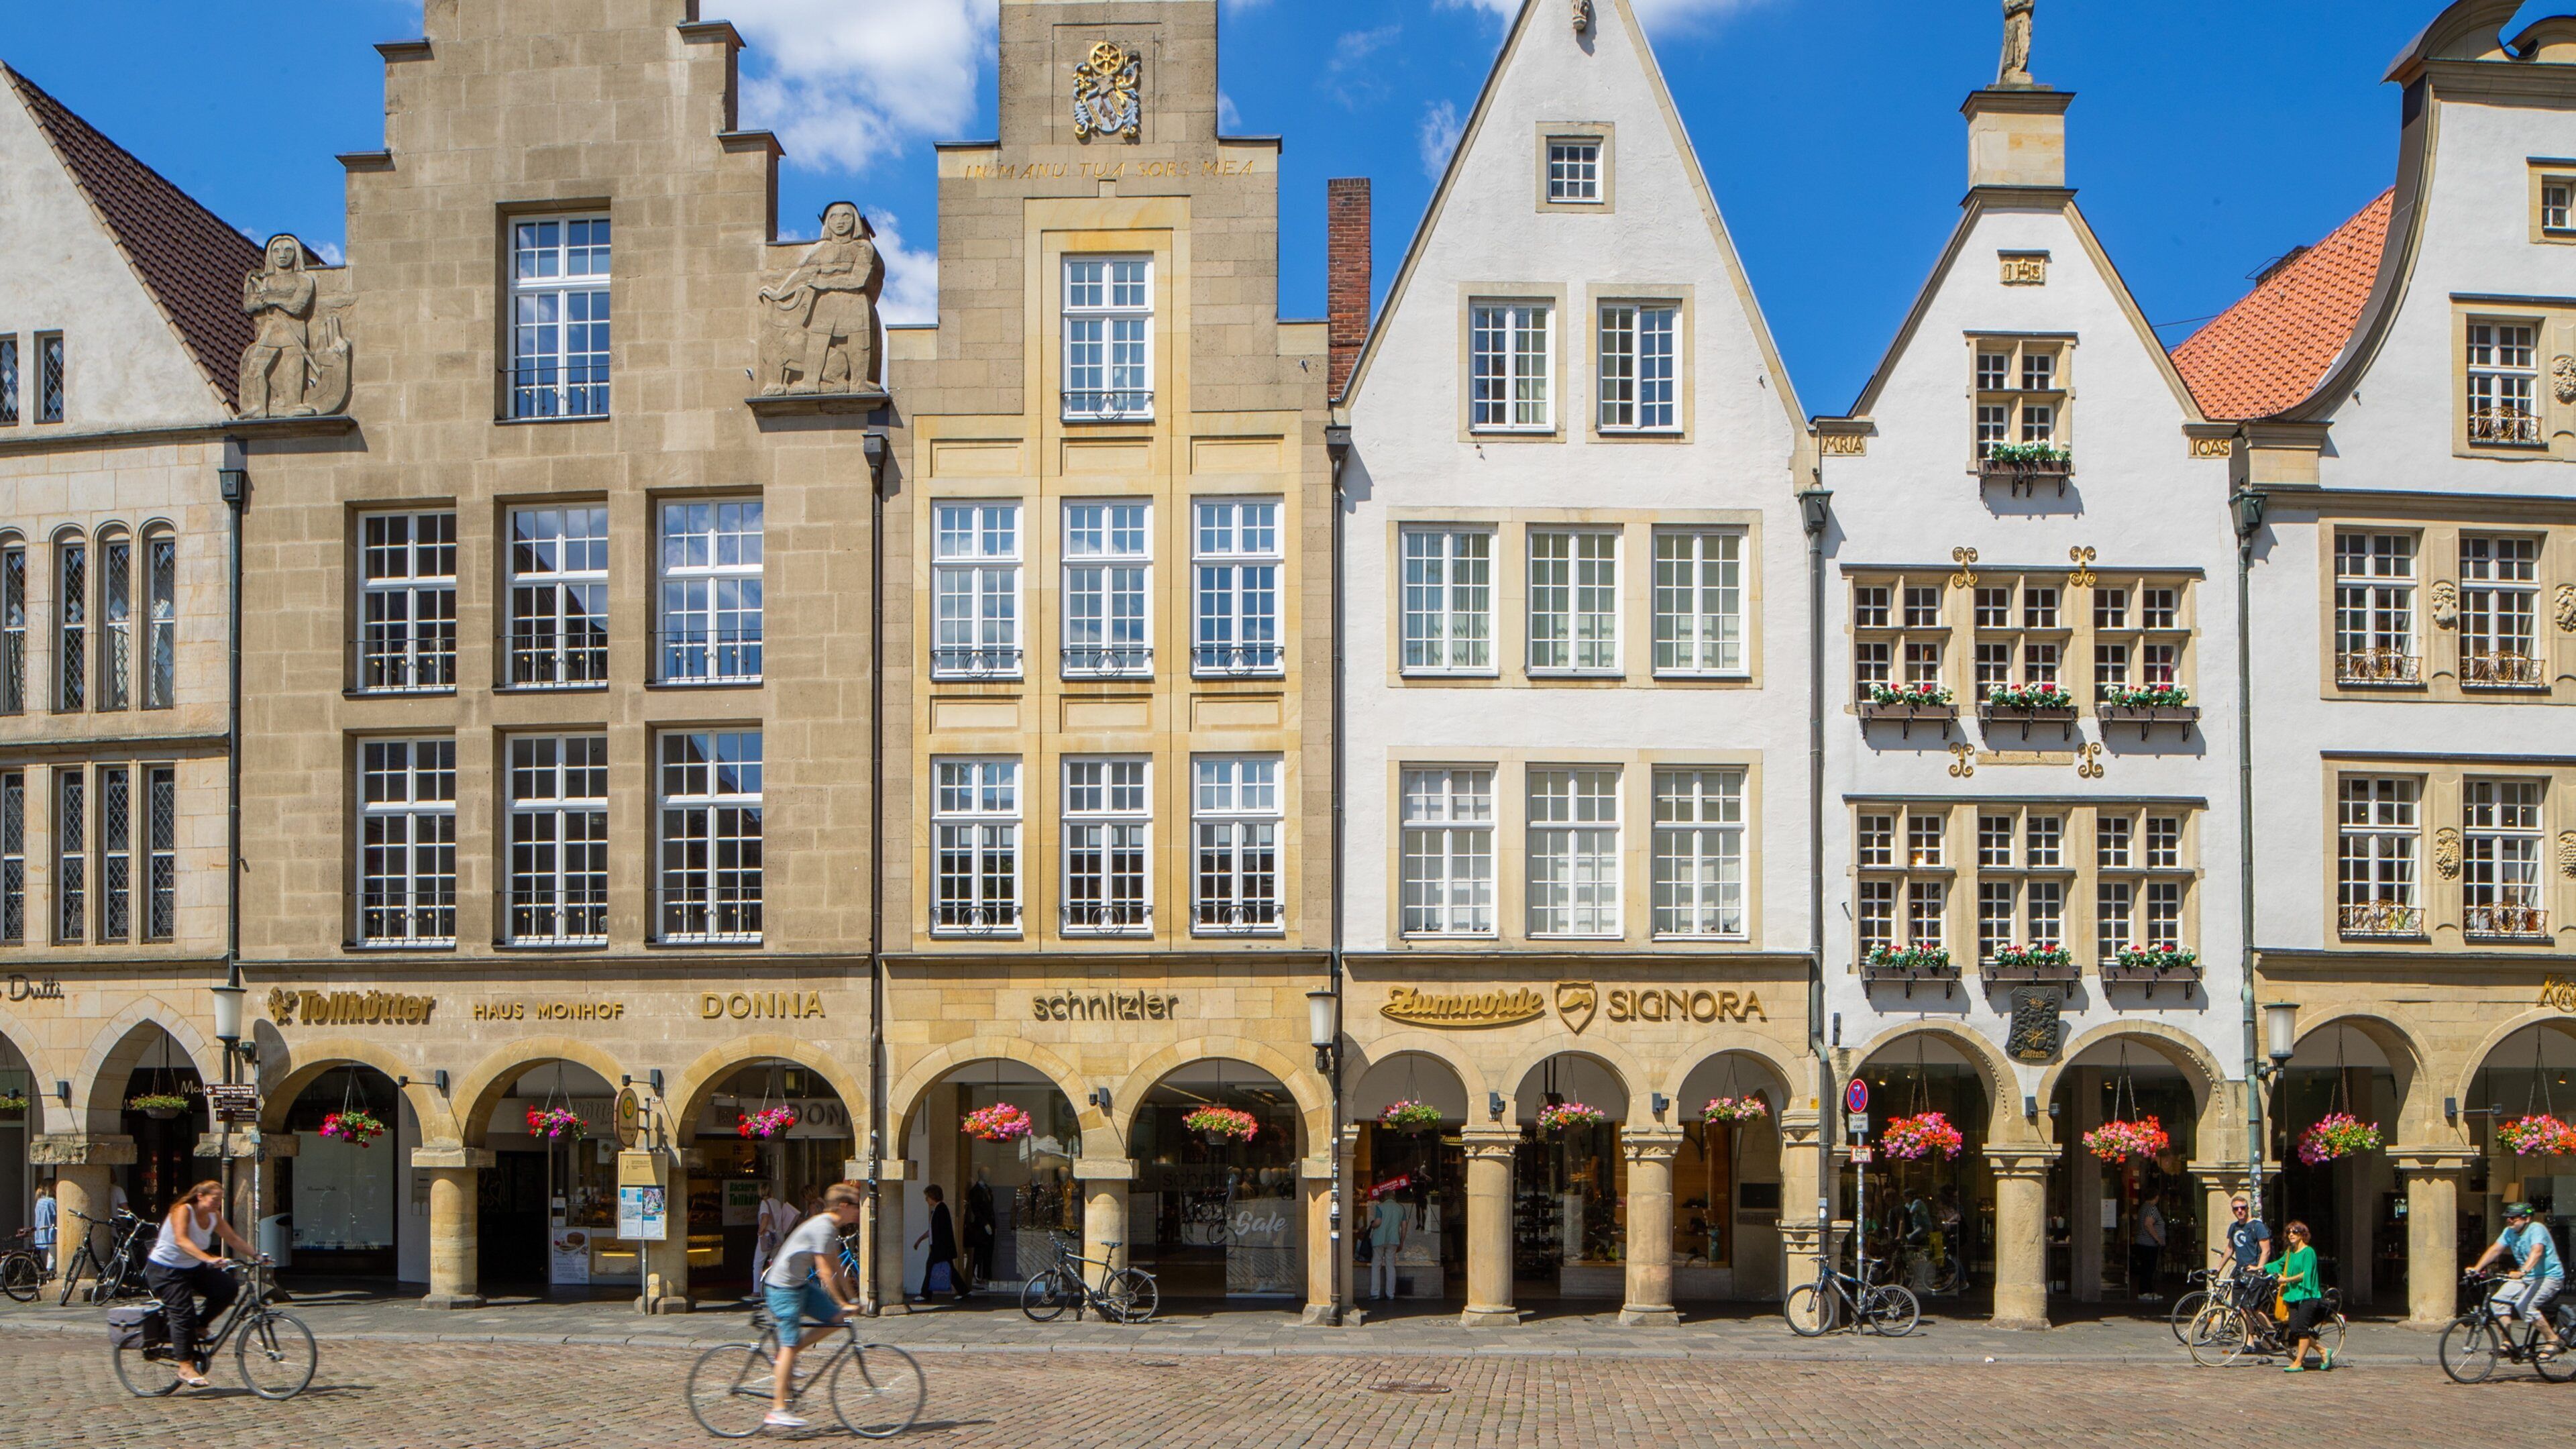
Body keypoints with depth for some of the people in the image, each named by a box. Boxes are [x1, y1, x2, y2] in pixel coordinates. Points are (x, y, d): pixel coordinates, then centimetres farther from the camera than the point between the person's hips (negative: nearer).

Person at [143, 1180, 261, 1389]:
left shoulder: (214, 1217, -3)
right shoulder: (183, 1211, -23)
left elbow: (233, 1238, 4)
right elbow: (181, 1240, -38)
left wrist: (256, 1256, -5)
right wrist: (208, 1259, -49)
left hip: (193, 1268, 7)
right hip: (165, 1270, -7)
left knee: (227, 1288, -12)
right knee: (183, 1314, -15)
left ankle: (200, 1325, 9)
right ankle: (186, 1367, -9)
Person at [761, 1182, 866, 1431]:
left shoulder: (831, 1227, 10)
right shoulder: (822, 1228, -21)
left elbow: (837, 1268, 15)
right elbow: (825, 1272, -22)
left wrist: (852, 1298, 13)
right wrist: (843, 1303, -19)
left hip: (800, 1285, 10)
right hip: (784, 1287, -10)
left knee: (834, 1318, 3)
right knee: (790, 1344, -10)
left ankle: (786, 1363, 12)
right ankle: (778, 1410, -7)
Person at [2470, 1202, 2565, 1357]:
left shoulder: (2537, 1229, -20)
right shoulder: (2510, 1232, 3)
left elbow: (2537, 1251, -37)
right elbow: (2495, 1250, -1)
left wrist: (2522, 1272, -52)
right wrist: (2477, 1268, -14)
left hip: (2549, 1276, -8)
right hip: (2526, 1278, 8)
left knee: (2524, 1305, -27)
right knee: (2499, 1300, -10)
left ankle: (2553, 1341, -10)